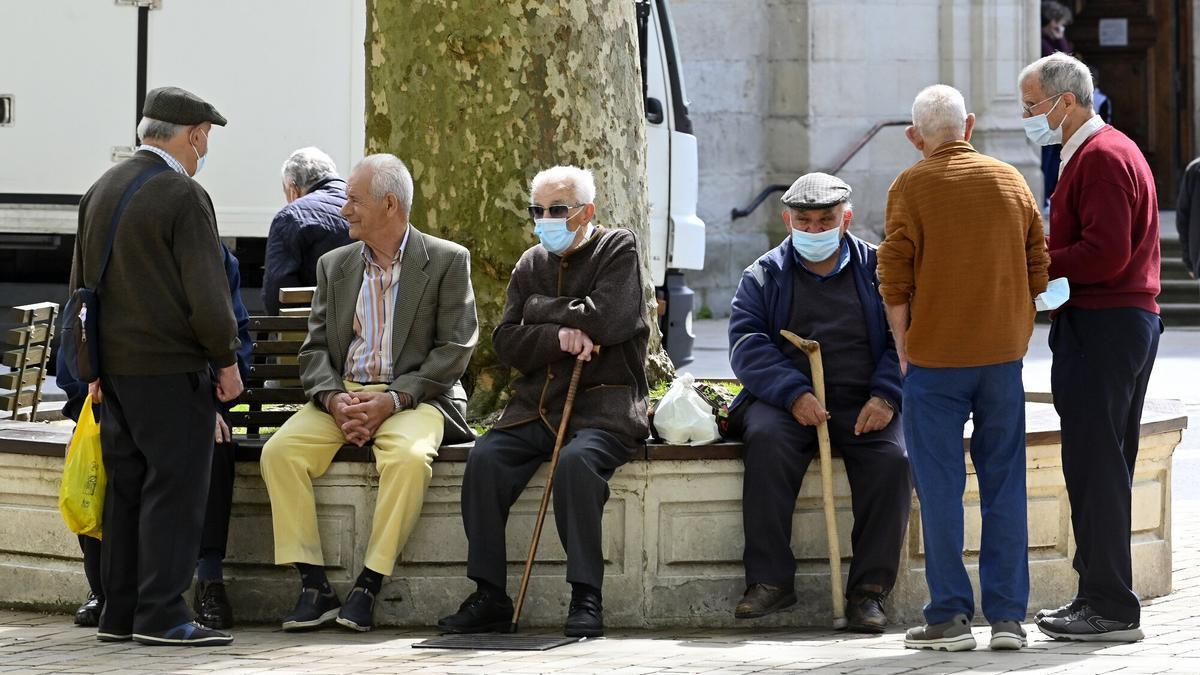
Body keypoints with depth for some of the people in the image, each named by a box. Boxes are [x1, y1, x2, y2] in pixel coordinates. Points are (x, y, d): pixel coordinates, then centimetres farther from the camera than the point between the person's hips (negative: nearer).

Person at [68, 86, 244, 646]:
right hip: (170, 368, -8)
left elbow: (82, 283, 19)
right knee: (175, 488, -5)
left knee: (125, 487, 11)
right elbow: (206, 294, -16)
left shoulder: (101, 191, 13)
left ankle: (119, 612, 13)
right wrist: (226, 360, -4)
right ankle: (161, 614, -8)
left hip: (116, 367, 8)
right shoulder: (184, 197, -13)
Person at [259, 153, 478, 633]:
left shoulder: (447, 261, 1)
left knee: (409, 457, -37)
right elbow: (315, 348, 10)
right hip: (341, 396, 4)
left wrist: (391, 400, -17)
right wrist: (334, 399, -11)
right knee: (280, 451, -23)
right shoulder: (334, 266, 15)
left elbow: (454, 350, -6)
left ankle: (369, 585, -28)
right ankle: (313, 586, -21)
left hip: (412, 398, -4)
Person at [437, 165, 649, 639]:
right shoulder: (531, 264, 17)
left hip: (604, 401, -5)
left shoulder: (617, 250, 2)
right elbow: (506, 343, 9)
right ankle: (489, 596, -16)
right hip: (538, 403, 5)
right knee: (485, 459, -21)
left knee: (576, 459, -35)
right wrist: (559, 337, -10)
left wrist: (539, 309, -3)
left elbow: (607, 319, -15)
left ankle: (586, 598, -28)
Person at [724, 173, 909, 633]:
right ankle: (770, 579, -28)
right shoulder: (764, 276, 13)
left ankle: (869, 589, -20)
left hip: (865, 405, 0)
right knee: (766, 440, -33)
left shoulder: (877, 269, 13)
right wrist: (793, 394, -18)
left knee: (893, 458, -29)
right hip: (786, 401, 0)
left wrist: (885, 396, -13)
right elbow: (747, 344, -1)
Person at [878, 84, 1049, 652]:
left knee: (940, 487, 1)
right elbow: (1038, 269, 10)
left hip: (936, 356, -4)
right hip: (1003, 353, 4)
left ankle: (950, 616, 0)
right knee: (1004, 483, 7)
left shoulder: (912, 187, -5)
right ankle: (1008, 616, 5)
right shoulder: (1011, 181, 8)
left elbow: (894, 279, -9)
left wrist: (903, 349, 1)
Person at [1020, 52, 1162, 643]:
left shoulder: (1101, 157, -14)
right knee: (1104, 466, 14)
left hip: (1100, 328, -11)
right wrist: (1041, 257, 9)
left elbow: (1106, 254, -22)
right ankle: (1104, 597, 19)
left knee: (1094, 466, -7)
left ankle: (1110, 608, -5)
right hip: (1127, 322, 11)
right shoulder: (1109, 150, 20)